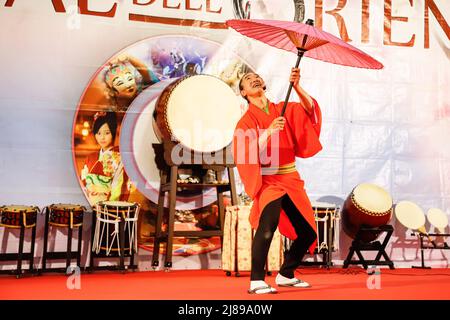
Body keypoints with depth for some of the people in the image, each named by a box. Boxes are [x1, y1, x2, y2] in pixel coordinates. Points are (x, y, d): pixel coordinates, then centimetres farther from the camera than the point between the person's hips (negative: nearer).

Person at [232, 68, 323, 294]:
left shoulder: (284, 109, 10)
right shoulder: (246, 120, -2)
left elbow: (310, 109, -6)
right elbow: (246, 153, -17)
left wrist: (296, 86, -19)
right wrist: (269, 131, -29)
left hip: (291, 179, 5)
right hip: (268, 180, -5)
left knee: (308, 232, 8)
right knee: (268, 222, -31)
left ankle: (285, 275, 26)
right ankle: (256, 281, -26)